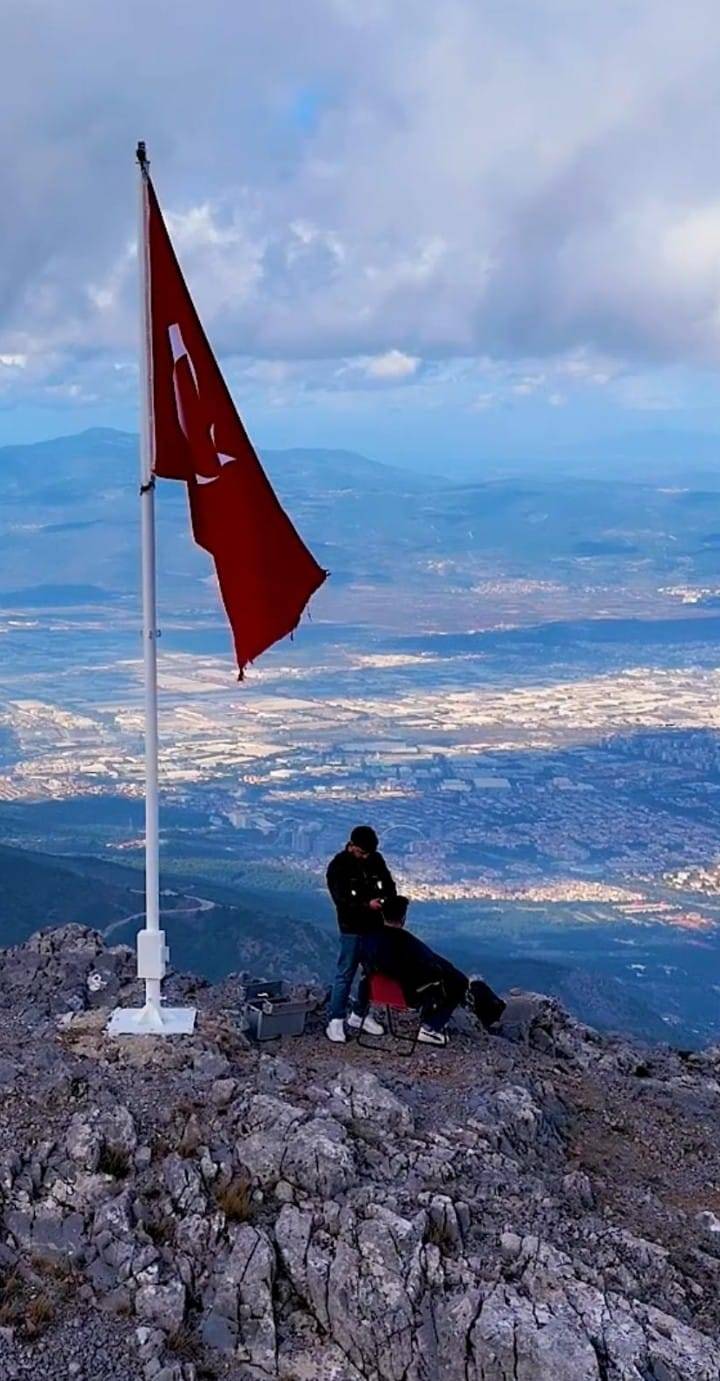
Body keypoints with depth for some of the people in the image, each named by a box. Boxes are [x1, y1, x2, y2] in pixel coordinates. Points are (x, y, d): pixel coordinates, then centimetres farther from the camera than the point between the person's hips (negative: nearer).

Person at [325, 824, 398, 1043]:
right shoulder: (338, 865, -12)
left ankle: (360, 1014, 26)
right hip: (352, 929, -5)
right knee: (345, 974, -2)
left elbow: (389, 884, 11)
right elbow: (340, 900, -18)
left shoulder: (376, 859, 2)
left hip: (376, 926, 5)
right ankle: (336, 1020, 4)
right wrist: (367, 905, -28)